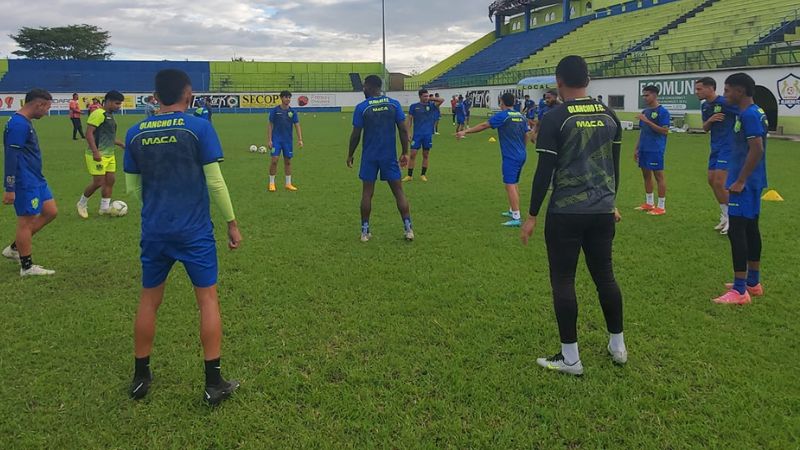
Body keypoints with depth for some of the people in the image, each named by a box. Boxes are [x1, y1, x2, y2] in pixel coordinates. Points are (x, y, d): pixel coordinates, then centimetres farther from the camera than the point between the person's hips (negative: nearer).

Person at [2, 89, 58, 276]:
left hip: (36, 180, 10)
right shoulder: (18, 124, -18)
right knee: (26, 221, -1)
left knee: (50, 212, 13)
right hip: (25, 183, -10)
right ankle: (27, 267, 10)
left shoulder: (25, 122, 13)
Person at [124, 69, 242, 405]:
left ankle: (140, 377, 26)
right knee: (207, 298, 6)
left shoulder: (135, 133, 3)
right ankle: (213, 383, 10)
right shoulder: (199, 128, -8)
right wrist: (232, 223, 1)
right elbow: (215, 181, -9)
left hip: (153, 231, 4)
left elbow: (133, 187, 10)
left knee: (149, 300, 16)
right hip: (195, 232, -3)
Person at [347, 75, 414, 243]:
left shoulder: (361, 107, -7)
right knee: (398, 191, 6)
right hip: (390, 156, 1)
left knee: (367, 193, 6)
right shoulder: (394, 104, -1)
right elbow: (403, 130, -3)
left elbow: (356, 135, -5)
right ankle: (408, 229, 4)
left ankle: (365, 231, 10)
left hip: (369, 156, -1)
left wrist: (350, 155, 8)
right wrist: (405, 152, 7)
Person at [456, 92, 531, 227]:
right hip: (521, 155, 8)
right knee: (514, 184, 20)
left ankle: (516, 218, -12)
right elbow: (527, 135, 14)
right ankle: (512, 211, 31)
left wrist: (465, 131, -1)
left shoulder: (502, 115, -11)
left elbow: (483, 126, -9)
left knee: (510, 186, -8)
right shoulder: (520, 116, 10)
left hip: (510, 157, -8)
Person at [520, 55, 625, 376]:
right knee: (605, 276, 17)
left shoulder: (555, 118, -10)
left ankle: (570, 359, 10)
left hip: (566, 213, -6)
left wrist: (532, 216, -4)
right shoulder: (609, 116, 8)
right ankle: (618, 346, 29)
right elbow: (615, 165, 15)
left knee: (562, 281, 4)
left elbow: (544, 172, -11)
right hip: (603, 210, 6)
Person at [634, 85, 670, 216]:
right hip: (644, 149, 8)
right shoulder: (645, 112, 13)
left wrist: (647, 121, -22)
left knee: (659, 175, -3)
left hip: (656, 150, -8)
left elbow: (665, 131, -17)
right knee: (646, 174, 12)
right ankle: (649, 203, 23)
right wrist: (637, 149, 16)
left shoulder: (662, 111, -9)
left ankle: (661, 207, 3)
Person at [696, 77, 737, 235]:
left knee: (719, 183, -12)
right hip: (715, 148, 9)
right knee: (711, 180, 10)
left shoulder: (724, 103, -16)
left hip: (728, 148, -9)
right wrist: (710, 120, -8)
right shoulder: (705, 106, 9)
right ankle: (725, 216, 24)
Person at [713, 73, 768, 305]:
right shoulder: (756, 112, 14)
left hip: (745, 183, -11)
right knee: (750, 229, 15)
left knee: (736, 231, -9)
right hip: (752, 181, 11)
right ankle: (753, 282, 26)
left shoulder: (748, 115, -17)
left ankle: (739, 291, -6)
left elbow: (757, 150, -24)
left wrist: (740, 181, -21)